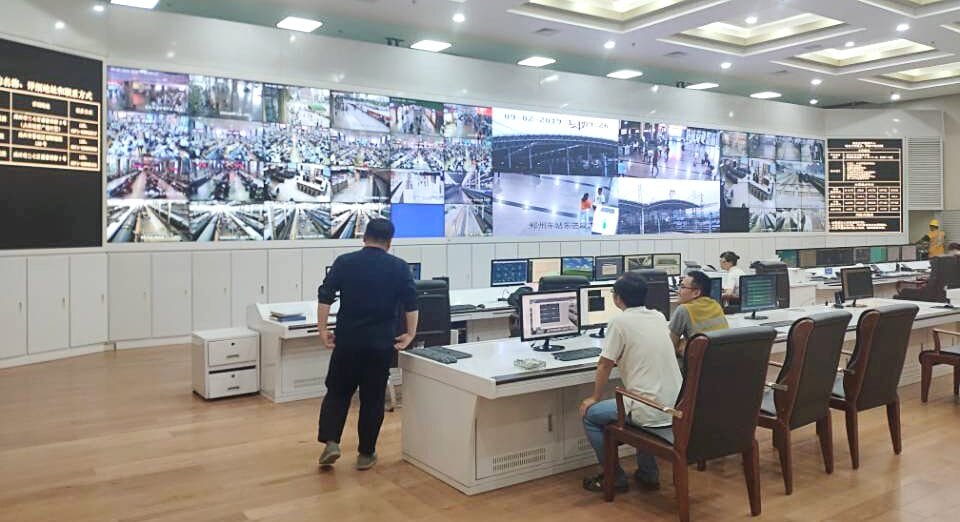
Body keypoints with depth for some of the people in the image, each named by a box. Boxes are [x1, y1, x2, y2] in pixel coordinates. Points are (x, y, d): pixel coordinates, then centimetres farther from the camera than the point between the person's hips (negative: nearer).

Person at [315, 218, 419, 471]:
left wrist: (322, 329, -1)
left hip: (347, 340, 1)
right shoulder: (400, 267, 0)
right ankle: (366, 454, 15)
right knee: (373, 398, 9)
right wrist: (410, 334, 3)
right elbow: (411, 305, -4)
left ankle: (330, 442, 3)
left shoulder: (344, 262, 1)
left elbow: (325, 296, -5)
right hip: (381, 342, 0)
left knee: (337, 392, 16)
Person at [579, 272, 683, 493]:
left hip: (651, 411, -7)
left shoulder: (620, 322, -11)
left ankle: (615, 478, 17)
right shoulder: (659, 317, 8)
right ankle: (648, 474, 34)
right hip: (676, 406, 7)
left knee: (589, 414, 12)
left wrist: (595, 398, 10)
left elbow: (605, 366, -5)